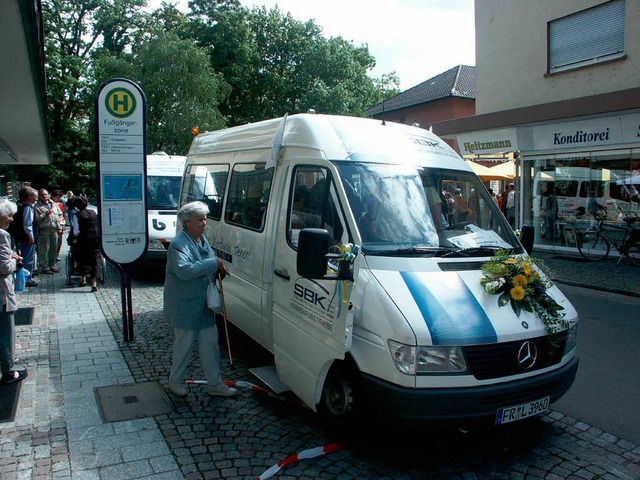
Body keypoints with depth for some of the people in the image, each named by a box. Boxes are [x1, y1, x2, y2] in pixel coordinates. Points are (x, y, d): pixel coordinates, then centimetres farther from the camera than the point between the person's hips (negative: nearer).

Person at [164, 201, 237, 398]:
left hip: (204, 304, 8)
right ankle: (175, 381, 29)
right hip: (185, 306, -8)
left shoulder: (203, 239, 8)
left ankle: (215, 384, 23)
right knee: (184, 345, 8)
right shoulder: (178, 244, -20)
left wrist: (219, 268, 0)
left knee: (210, 344, 12)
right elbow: (184, 270, -34)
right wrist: (213, 263, -29)